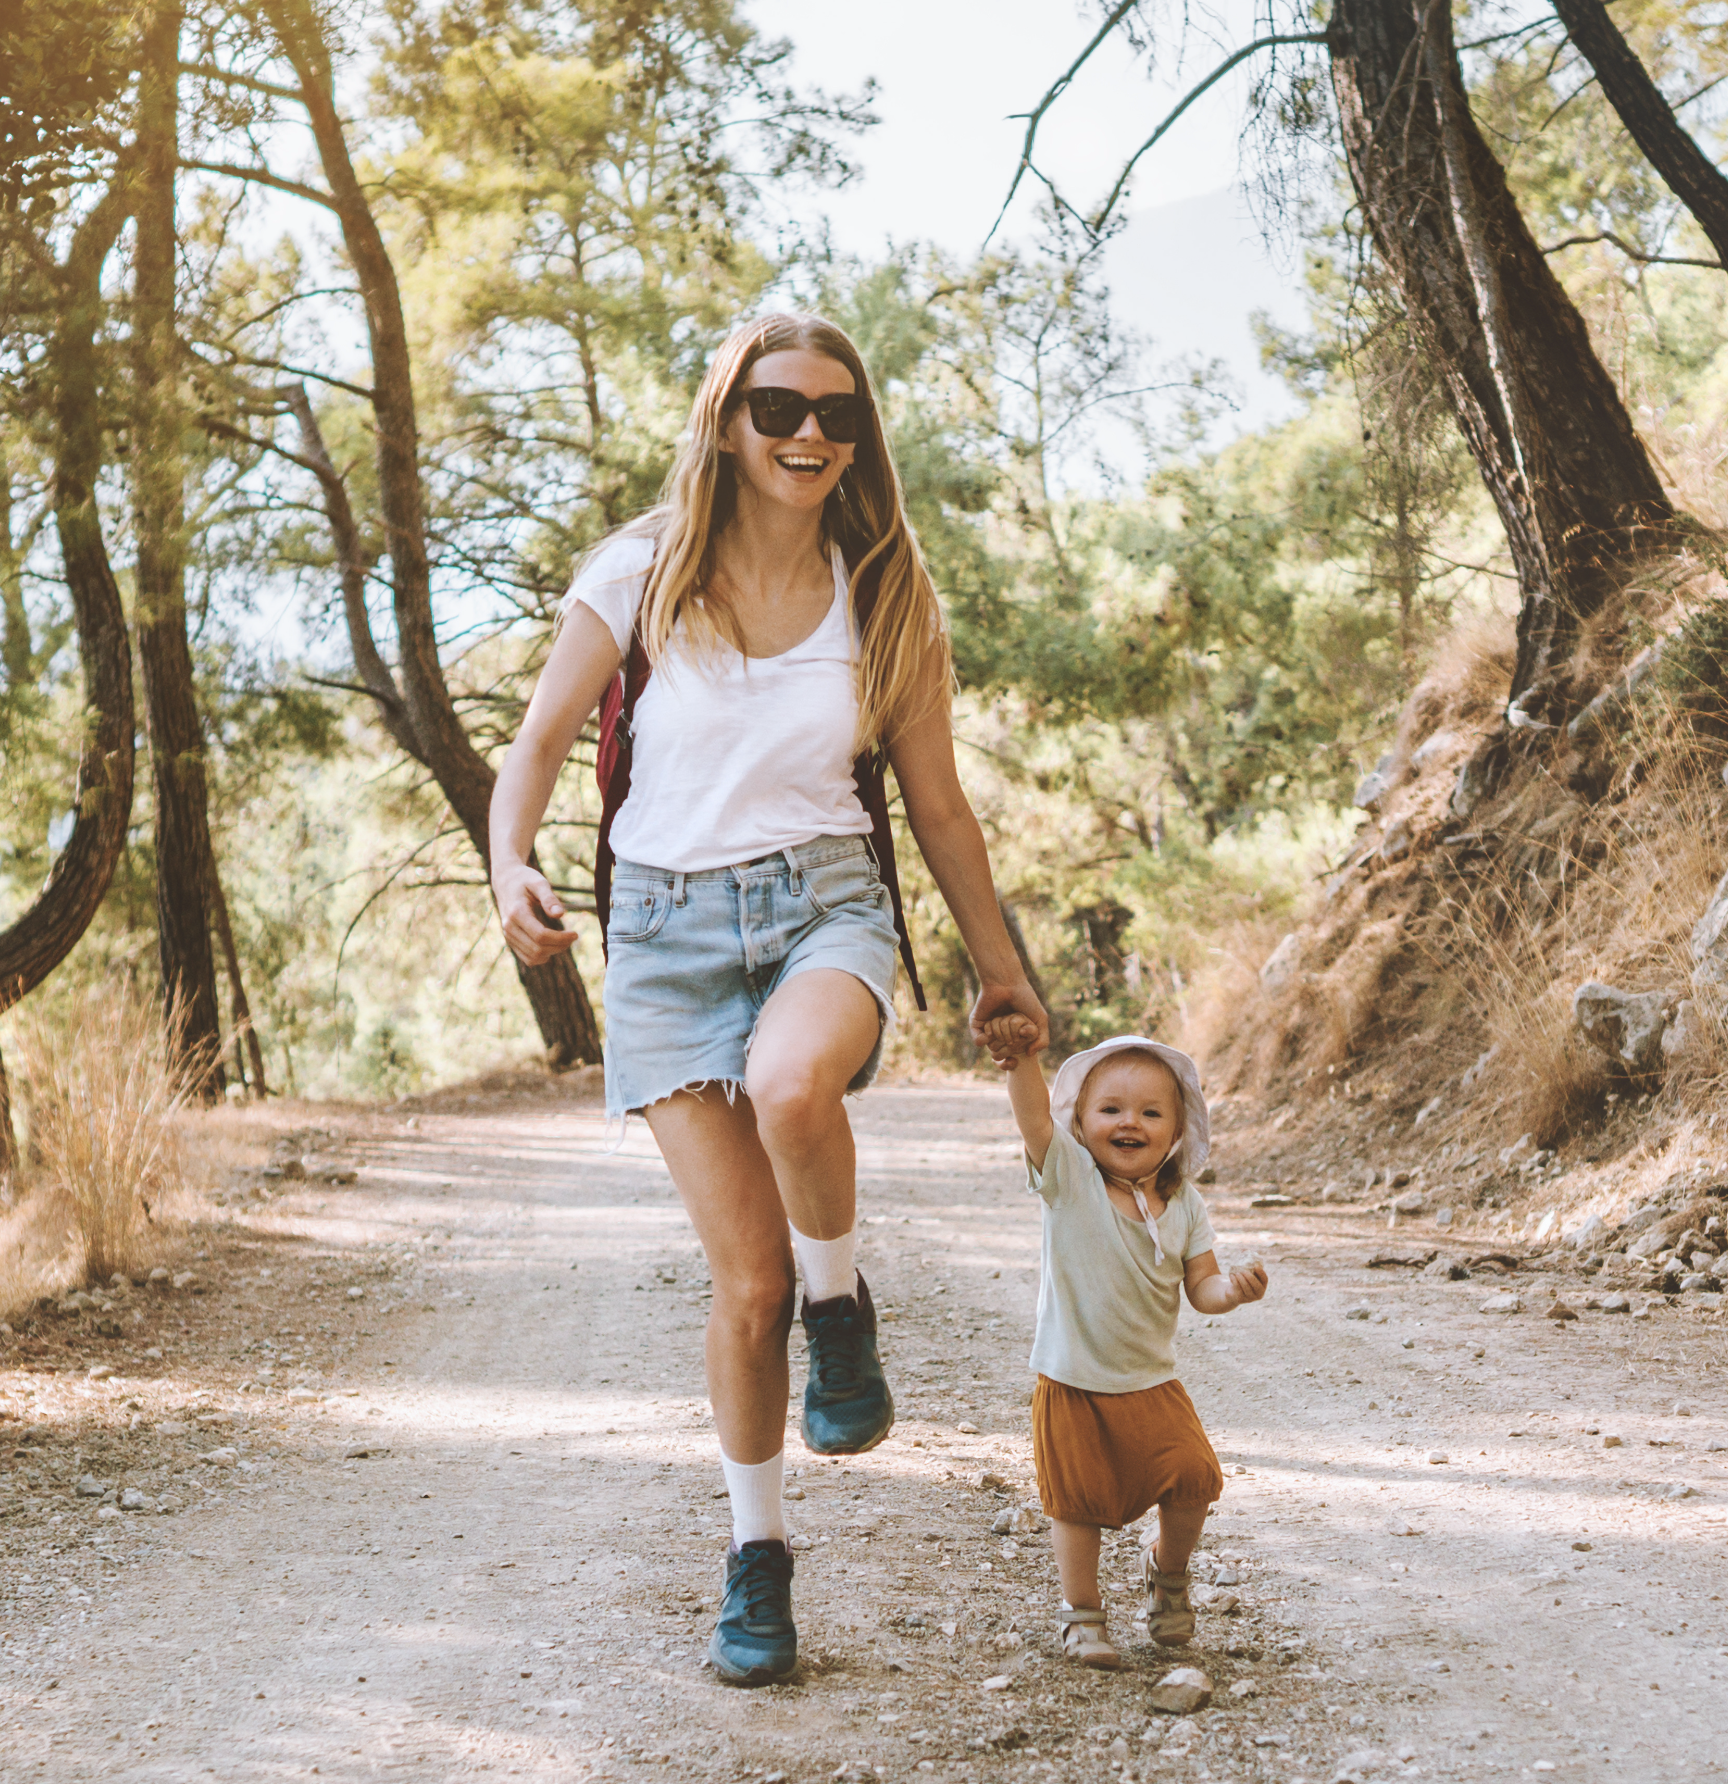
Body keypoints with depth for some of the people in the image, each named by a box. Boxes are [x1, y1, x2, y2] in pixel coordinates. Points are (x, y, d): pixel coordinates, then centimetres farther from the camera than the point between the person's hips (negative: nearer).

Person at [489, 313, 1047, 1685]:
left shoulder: (888, 599, 4)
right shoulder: (642, 573, -1)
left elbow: (940, 807, 12)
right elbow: (540, 744, 2)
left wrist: (1001, 969, 17)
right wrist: (513, 866, -18)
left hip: (824, 902, 0)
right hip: (668, 921, 0)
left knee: (790, 1085, -38)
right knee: (748, 1282, -6)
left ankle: (844, 1311, -7)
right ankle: (758, 1556, 16)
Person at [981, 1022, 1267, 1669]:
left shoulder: (1183, 1203, -2)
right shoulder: (1068, 1178, -11)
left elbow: (1200, 1286, -1)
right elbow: (1034, 1118, -29)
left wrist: (1232, 1289, -25)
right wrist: (1023, 1059, -49)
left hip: (1151, 1384, 2)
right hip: (1071, 1385, -2)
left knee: (1193, 1476, -8)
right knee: (1078, 1500, 4)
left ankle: (1168, 1569, 22)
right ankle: (1081, 1611, 26)